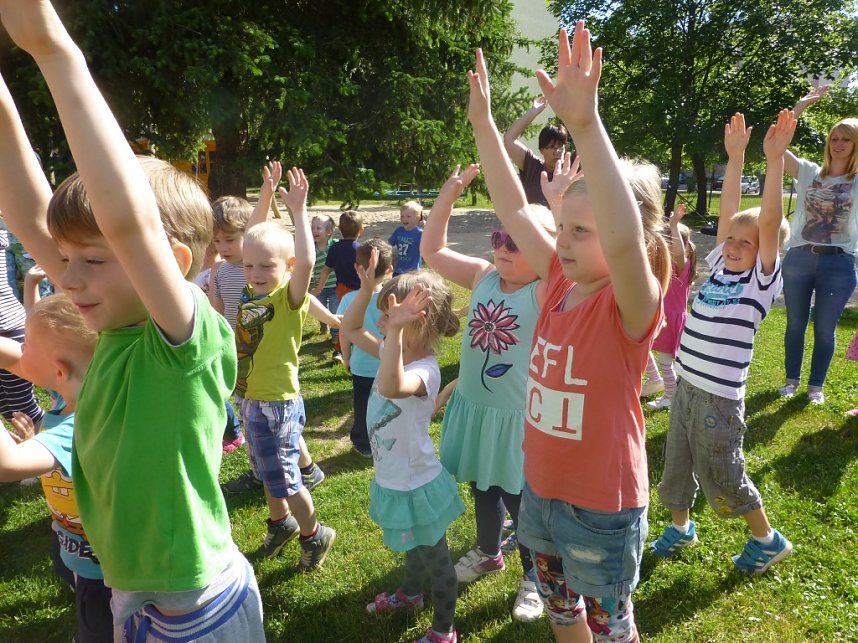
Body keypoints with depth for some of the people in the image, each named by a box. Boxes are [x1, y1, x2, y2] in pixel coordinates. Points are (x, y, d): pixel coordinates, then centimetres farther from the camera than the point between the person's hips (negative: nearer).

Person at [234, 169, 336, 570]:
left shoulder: (289, 298, -19)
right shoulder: (250, 293, 0)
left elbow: (306, 262, -39)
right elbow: (255, 237, 12)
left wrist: (298, 211, -35)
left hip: (278, 402, -7)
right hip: (251, 398, 7)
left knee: (282, 478, 5)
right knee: (266, 472, 23)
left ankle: (314, 534, 28)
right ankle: (281, 523, 46)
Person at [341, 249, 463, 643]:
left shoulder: (424, 371, -32)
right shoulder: (395, 353, -5)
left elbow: (391, 388, -56)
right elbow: (349, 330, 6)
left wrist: (395, 331, -61)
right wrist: (366, 289, -7)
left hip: (415, 486, -9)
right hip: (393, 479, 9)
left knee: (435, 559, 15)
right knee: (412, 548, 34)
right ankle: (411, 593, 59)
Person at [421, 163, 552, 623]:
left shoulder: (546, 292, -18)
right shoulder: (483, 277, 0)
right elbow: (432, 250, 3)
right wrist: (449, 195, -6)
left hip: (517, 416, -6)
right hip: (474, 407, 6)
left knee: (521, 499, 9)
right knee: (482, 486, 25)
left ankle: (535, 578, 34)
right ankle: (488, 553, 51)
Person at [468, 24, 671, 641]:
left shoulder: (631, 305, -24)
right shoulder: (562, 283, -5)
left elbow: (626, 239, -45)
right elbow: (514, 212, -3)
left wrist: (586, 124, -52)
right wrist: (484, 123, -7)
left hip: (602, 509, -6)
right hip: (540, 490, 6)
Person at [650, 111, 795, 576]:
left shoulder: (762, 280, -10)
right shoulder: (719, 266, 5)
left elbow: (770, 221, -21)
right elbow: (727, 211, 5)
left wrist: (774, 159, -24)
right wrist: (735, 156, 1)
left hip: (719, 399, -6)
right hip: (685, 387, 6)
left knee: (723, 476, 9)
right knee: (676, 465, 19)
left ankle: (769, 540, 33)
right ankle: (681, 526, 42)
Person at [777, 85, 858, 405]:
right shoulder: (809, 172, 4)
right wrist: (800, 107, -7)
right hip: (799, 258, 1)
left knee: (825, 329, 8)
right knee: (795, 324, 11)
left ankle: (816, 385, 24)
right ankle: (792, 379, 28)